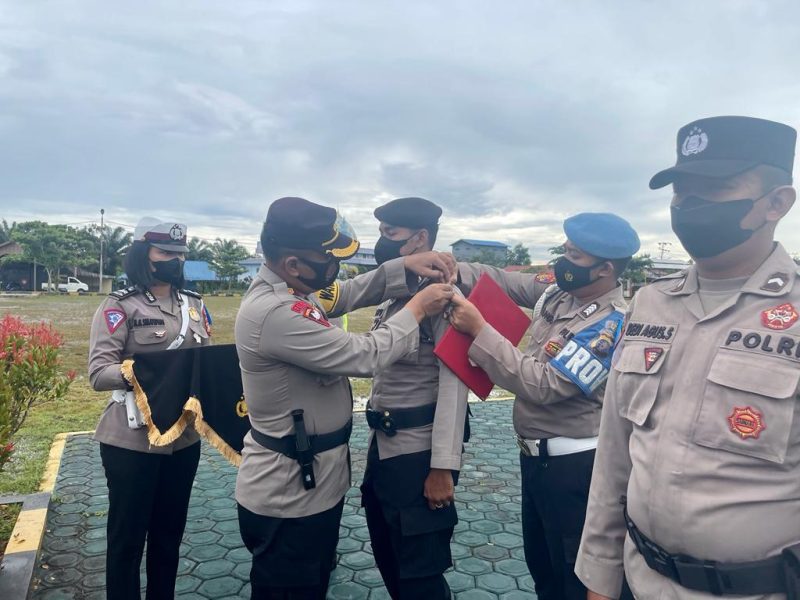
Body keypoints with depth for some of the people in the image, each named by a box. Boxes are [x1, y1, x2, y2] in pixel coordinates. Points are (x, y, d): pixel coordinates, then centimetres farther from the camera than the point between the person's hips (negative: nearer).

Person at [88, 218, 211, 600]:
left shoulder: (194, 304, 7)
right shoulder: (119, 306, -9)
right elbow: (98, 373, -15)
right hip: (131, 441, -5)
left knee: (169, 532, 19)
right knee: (127, 535, 10)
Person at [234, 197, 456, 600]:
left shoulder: (287, 289, 1)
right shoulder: (274, 313, -30)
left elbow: (347, 294, 12)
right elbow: (365, 356, -27)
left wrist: (405, 267, -3)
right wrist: (418, 308, -14)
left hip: (313, 481, 10)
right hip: (288, 498, -9)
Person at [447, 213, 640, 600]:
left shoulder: (611, 324, -25)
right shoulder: (561, 291, -1)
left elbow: (543, 384, -29)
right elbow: (506, 282, 6)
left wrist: (478, 329, -28)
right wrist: (455, 270, -12)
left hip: (572, 465, -8)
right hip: (536, 454, 8)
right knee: (539, 562, 26)